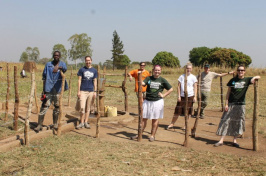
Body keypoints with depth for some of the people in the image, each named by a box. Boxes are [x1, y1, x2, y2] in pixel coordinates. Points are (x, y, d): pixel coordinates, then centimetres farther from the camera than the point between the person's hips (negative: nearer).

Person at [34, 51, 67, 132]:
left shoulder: (62, 64, 3)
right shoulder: (48, 64, 7)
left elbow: (65, 69, -23)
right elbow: (44, 77, 10)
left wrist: (59, 67, -46)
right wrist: (43, 89, 6)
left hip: (58, 90, 0)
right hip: (48, 90, 0)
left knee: (57, 107, 11)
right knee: (44, 107, -4)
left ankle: (55, 124, 25)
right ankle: (39, 125, 0)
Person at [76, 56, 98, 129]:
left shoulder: (94, 70, 8)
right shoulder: (82, 70, 2)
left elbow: (95, 81, 10)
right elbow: (79, 80, 2)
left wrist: (95, 91, 4)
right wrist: (78, 91, -3)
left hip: (91, 91, 2)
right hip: (83, 91, -2)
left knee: (88, 108, 8)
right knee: (82, 108, -8)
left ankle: (86, 122, 17)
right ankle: (81, 123, 3)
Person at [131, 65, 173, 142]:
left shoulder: (162, 80, 3)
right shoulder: (149, 78, 6)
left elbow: (171, 89, 8)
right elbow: (142, 83, -12)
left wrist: (163, 95, -1)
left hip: (157, 101, -2)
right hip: (147, 101, 2)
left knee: (155, 119, 5)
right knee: (143, 118, 5)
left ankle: (152, 135, 17)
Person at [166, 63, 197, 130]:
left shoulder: (193, 77, 1)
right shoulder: (181, 76, 3)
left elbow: (195, 88, 1)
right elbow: (178, 86, 4)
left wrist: (195, 96, -7)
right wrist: (179, 96, -3)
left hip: (190, 96, -1)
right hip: (182, 96, 1)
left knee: (188, 112, 5)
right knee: (177, 111, 2)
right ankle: (172, 124, 13)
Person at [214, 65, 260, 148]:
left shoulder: (247, 80, 3)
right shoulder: (233, 80, 3)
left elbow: (258, 77, -4)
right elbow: (228, 92, 4)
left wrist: (255, 78, -26)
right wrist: (226, 104, -2)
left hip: (241, 105, 1)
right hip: (231, 104, -1)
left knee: (238, 123, 6)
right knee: (225, 121, -4)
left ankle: (234, 140, 18)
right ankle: (221, 140, 0)